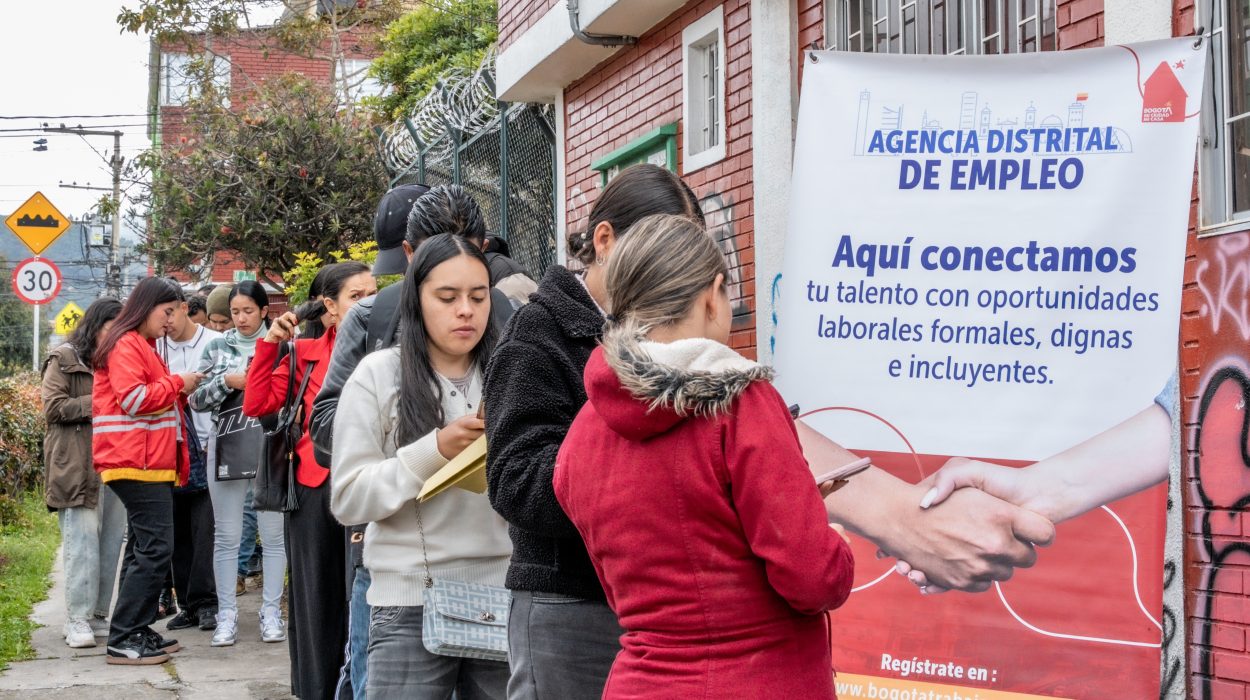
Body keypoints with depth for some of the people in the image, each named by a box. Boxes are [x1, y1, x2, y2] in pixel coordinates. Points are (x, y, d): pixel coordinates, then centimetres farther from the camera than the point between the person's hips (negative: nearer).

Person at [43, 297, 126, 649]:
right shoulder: (64, 359, 2)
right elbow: (53, 408, -7)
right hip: (79, 467, -7)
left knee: (111, 540, 4)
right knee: (83, 540, -10)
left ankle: (99, 614, 11)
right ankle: (77, 620, -8)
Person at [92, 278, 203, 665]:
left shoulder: (142, 346, 23)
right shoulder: (126, 346, -10)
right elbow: (132, 399, -20)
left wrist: (177, 392, 14)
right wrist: (177, 383, -11)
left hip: (148, 462, 11)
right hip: (137, 462, -11)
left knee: (145, 547, 12)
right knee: (155, 548, -13)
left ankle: (136, 632, 16)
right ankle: (124, 640, -12)